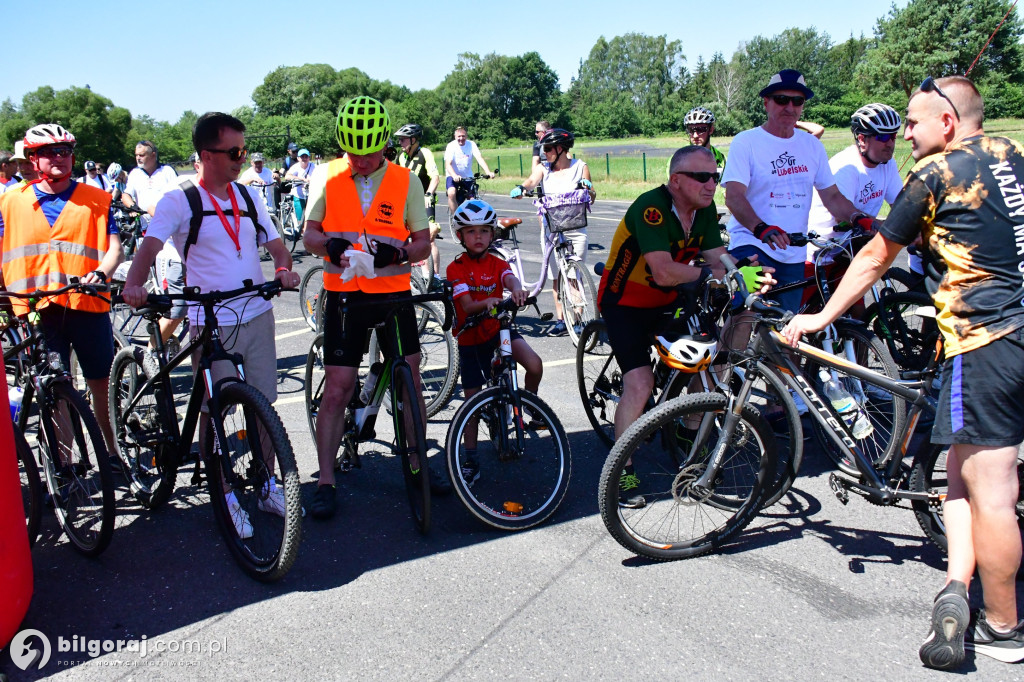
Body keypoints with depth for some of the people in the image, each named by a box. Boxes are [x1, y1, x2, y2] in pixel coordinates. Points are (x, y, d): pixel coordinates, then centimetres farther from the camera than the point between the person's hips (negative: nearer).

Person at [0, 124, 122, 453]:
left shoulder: (96, 199, 6)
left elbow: (114, 246, 0)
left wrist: (100, 273, -19)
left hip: (87, 304, 0)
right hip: (37, 310, 0)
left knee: (101, 384, 9)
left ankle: (110, 447, 28)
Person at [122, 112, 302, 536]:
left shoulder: (249, 196, 11)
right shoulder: (178, 201, -4)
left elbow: (274, 242, 13)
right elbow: (151, 244, -16)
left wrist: (284, 269, -9)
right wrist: (134, 283, -34)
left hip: (257, 315, 4)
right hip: (210, 322, -4)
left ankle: (268, 485, 25)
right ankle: (226, 496, 18)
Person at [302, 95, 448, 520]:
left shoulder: (405, 181, 1)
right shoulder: (327, 176, 1)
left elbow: (423, 242, 2)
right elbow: (309, 234, 4)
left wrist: (397, 252, -21)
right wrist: (328, 243, -20)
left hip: (393, 293, 1)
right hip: (344, 295, -1)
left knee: (410, 381, 6)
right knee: (337, 390, -1)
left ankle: (417, 464, 25)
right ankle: (326, 482, 10)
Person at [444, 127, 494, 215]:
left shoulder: (471, 144, -7)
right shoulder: (451, 146, -13)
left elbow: (479, 158, -19)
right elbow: (448, 164, -24)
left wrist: (488, 172, -36)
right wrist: (454, 176, -44)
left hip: (468, 176, 3)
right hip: (453, 176, -3)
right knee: (451, 193, -30)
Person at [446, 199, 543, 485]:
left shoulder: (497, 263, 0)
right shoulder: (456, 268, -8)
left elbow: (511, 279, -23)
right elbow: (467, 306, -20)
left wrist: (517, 290, -48)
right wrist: (486, 302, -43)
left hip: (499, 330, 1)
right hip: (471, 338, -1)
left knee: (534, 365, -25)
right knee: (472, 400, 3)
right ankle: (471, 461, 16)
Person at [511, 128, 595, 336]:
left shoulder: (580, 167, 2)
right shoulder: (543, 168, 6)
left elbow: (591, 199, -2)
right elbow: (532, 180, -15)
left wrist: (588, 188, -23)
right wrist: (521, 188, -36)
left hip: (576, 228, -2)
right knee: (557, 277, 6)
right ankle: (560, 320, 13)